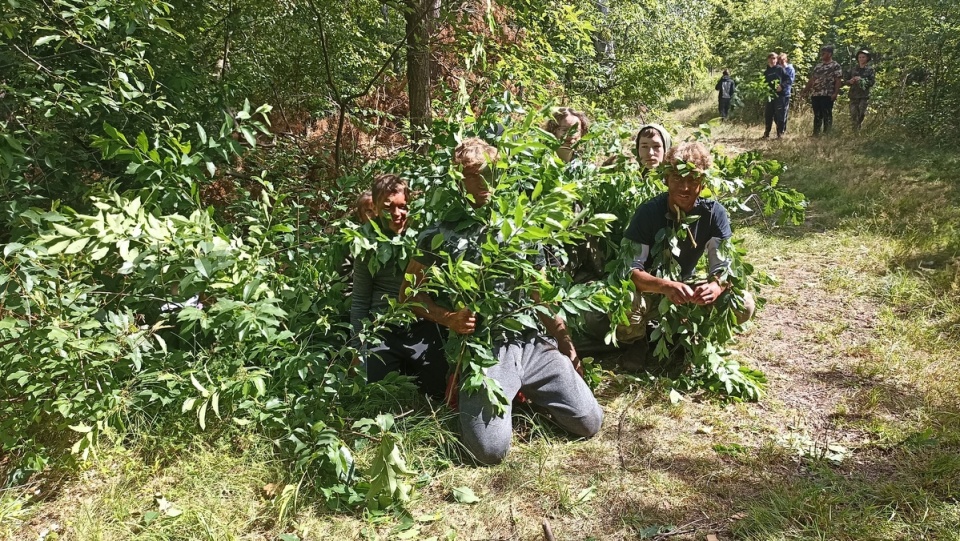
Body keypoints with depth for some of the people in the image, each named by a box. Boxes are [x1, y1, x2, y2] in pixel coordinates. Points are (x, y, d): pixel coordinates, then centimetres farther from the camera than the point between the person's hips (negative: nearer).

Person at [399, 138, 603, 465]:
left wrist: (562, 337, 14)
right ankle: (472, 401, 14)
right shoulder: (439, 235, 0)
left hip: (535, 343, 4)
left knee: (588, 423, -3)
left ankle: (526, 391, 22)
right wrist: (448, 318, -12)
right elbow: (409, 293, 5)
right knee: (491, 449, -20)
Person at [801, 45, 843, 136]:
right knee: (817, 115, 10)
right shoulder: (818, 66, 18)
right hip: (815, 94, 6)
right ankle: (815, 134, 15)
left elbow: (838, 80, -7)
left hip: (827, 95, -6)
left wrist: (835, 93, -17)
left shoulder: (835, 66, -1)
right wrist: (805, 90, 14)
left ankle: (826, 135, 0)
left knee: (827, 115, -3)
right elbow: (811, 79, 21)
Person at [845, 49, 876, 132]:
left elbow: (872, 82, -4)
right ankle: (855, 131, 0)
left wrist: (861, 80, -16)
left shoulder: (870, 69, 5)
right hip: (853, 95, 3)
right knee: (853, 115, -5)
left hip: (864, 96, -3)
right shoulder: (854, 69, 16)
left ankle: (860, 130, 2)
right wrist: (850, 81, -5)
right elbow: (846, 81, 18)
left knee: (861, 115, -9)